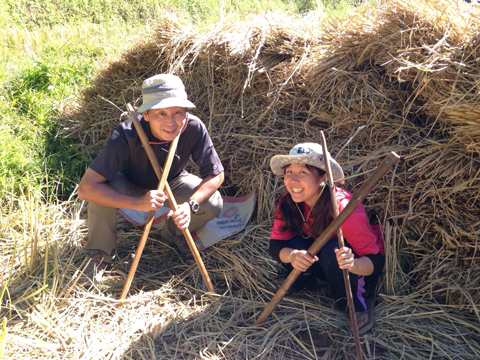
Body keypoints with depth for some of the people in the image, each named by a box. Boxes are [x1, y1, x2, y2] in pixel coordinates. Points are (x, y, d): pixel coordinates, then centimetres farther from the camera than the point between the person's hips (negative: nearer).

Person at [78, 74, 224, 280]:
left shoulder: (194, 128, -32)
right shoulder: (126, 136, -38)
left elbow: (215, 175, -21)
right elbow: (86, 188, -41)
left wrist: (190, 204, -38)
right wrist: (137, 203, -51)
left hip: (173, 183, 2)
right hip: (131, 185, -2)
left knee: (213, 204, -21)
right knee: (101, 192, -33)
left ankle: (173, 232, 13)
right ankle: (98, 255, -5)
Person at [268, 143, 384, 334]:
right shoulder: (288, 202, -19)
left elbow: (375, 262, -31)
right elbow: (275, 245, -17)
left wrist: (353, 264, -55)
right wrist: (291, 256, -41)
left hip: (362, 267, -4)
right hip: (324, 265, 4)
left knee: (331, 250, -35)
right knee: (291, 244, -26)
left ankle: (358, 306, -11)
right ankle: (303, 283, 6)